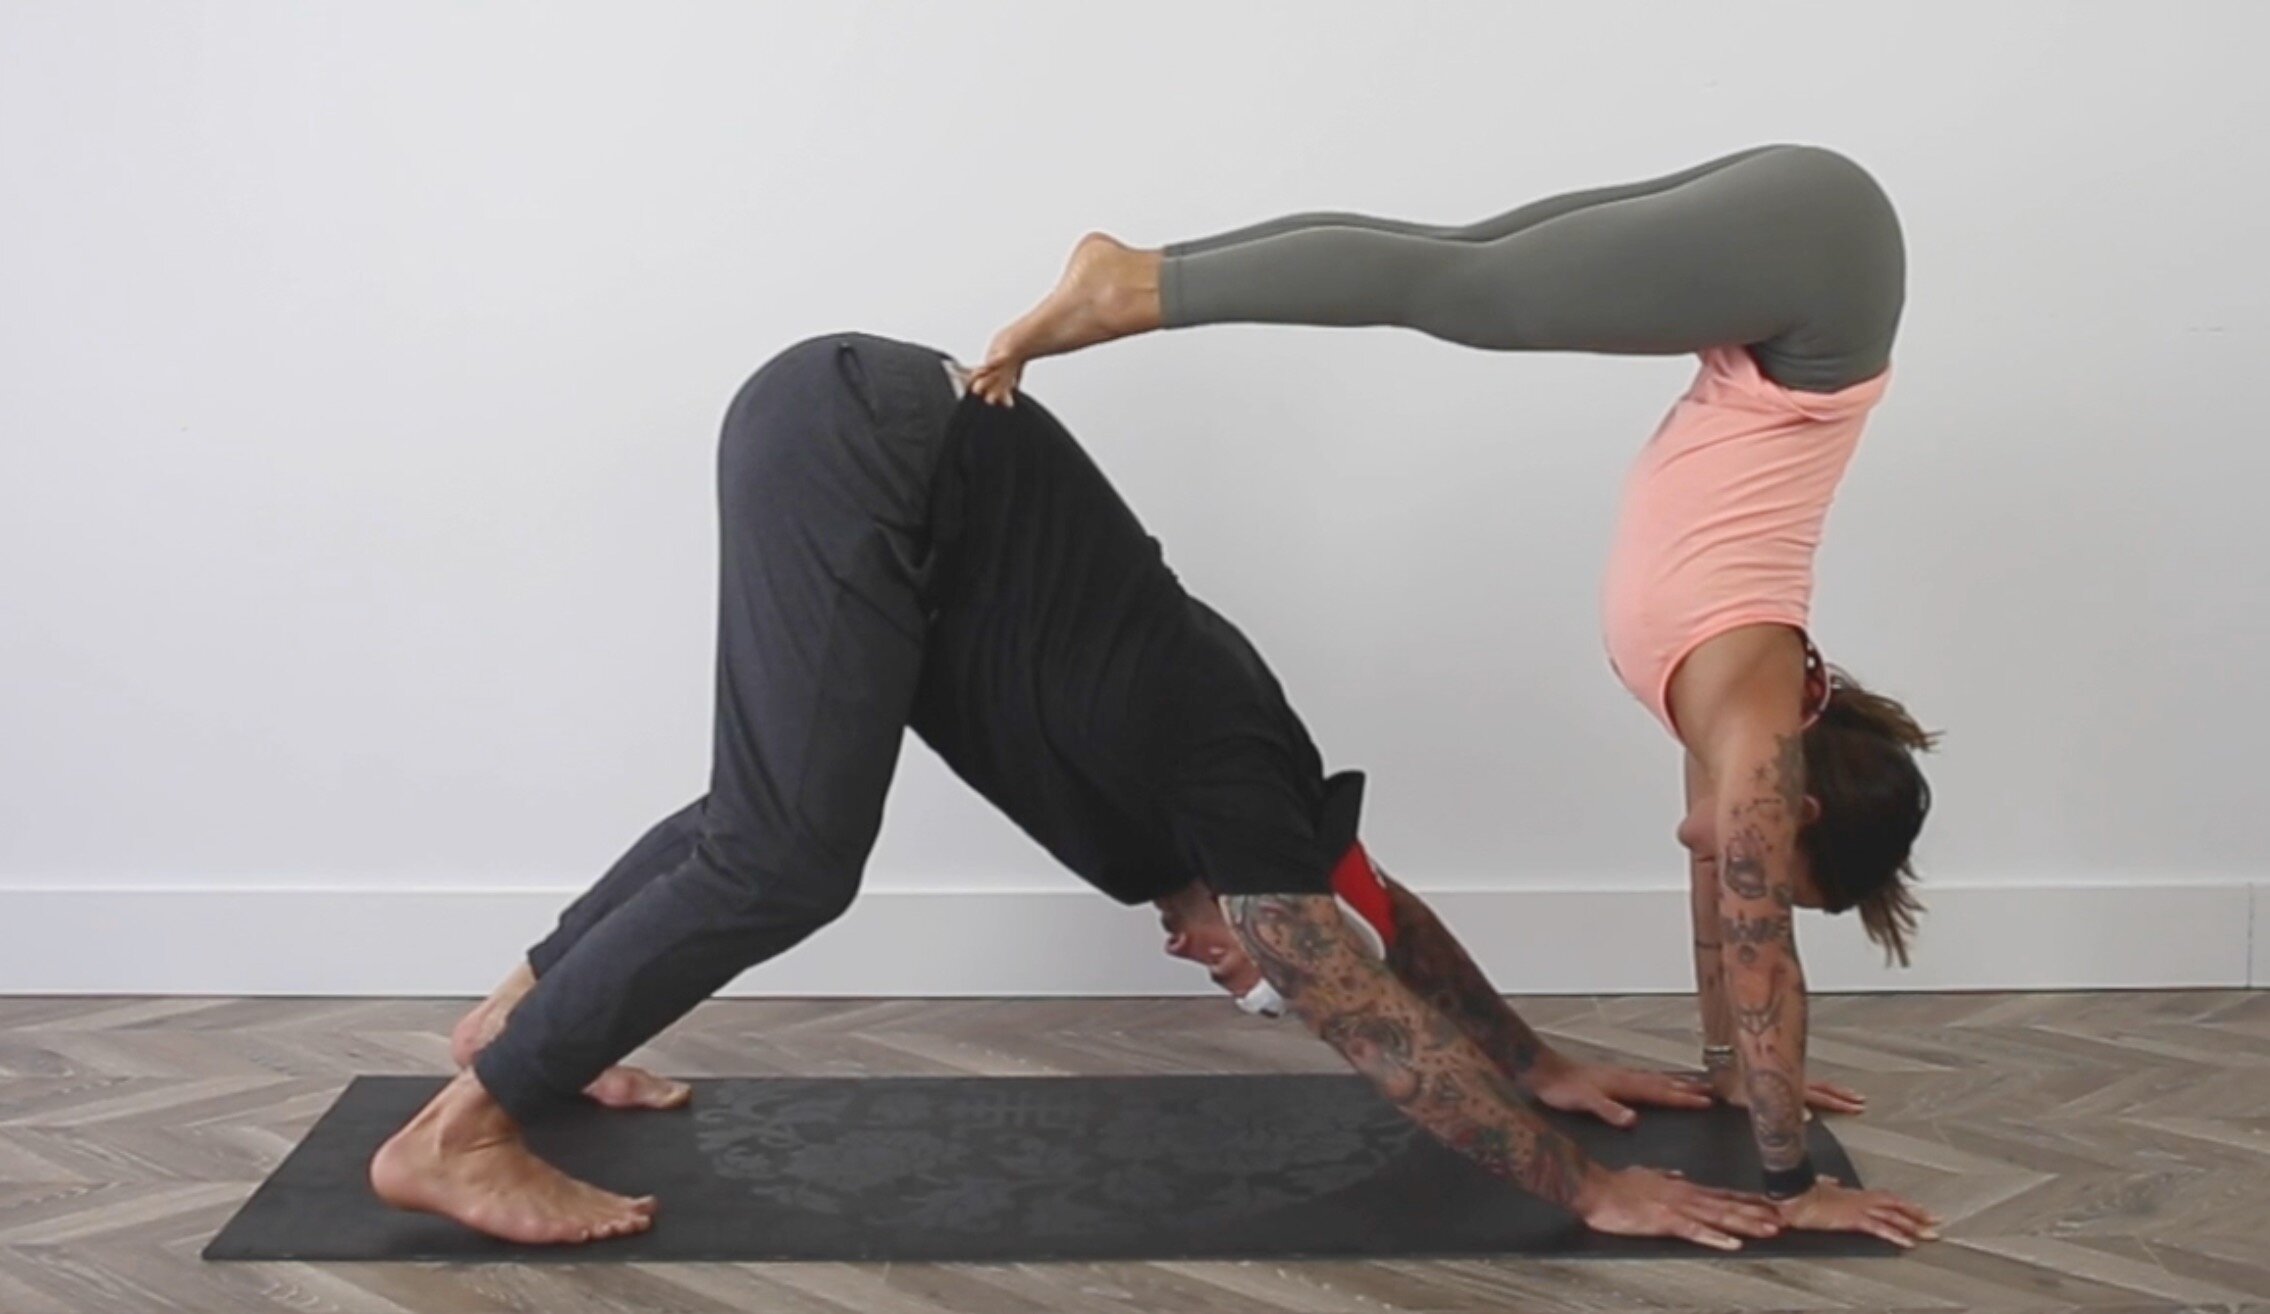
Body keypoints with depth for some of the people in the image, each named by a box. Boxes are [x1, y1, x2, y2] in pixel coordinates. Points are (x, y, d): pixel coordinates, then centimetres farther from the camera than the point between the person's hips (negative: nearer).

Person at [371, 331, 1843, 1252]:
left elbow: (1391, 913, 28)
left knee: (775, 809, 20)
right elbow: (1387, 1030, -9)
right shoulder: (1229, 798, -8)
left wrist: (1551, 1068, 33)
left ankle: (521, 1013, 31)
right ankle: (459, 1133, -7)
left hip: (857, 430, 10)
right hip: (861, 456, -10)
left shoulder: (1231, 767, 14)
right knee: (789, 857, -14)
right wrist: (1592, 1191, -2)